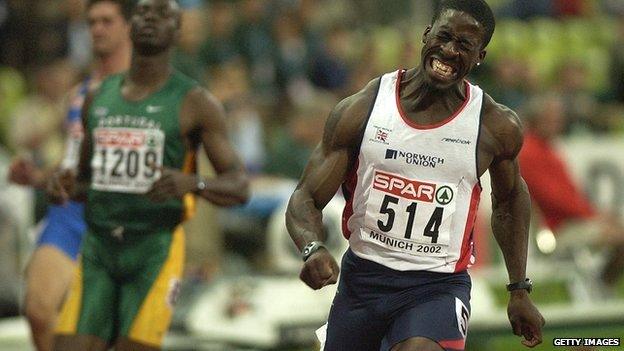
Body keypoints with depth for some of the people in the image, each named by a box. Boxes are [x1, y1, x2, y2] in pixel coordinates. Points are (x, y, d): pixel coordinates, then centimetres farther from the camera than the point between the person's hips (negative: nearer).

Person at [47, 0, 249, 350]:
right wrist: (67, 187, 0)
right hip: (97, 247, 4)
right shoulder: (98, 98, 13)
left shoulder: (195, 103, -2)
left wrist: (192, 182, -26)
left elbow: (239, 186, -5)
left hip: (157, 247, -4)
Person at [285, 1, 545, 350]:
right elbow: (306, 199, -5)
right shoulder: (361, 108, -6)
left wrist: (520, 290, 14)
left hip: (438, 285, -2)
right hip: (361, 278, 2)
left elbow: (509, 201, 15)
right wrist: (313, 249, -26)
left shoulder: (497, 127, -5)